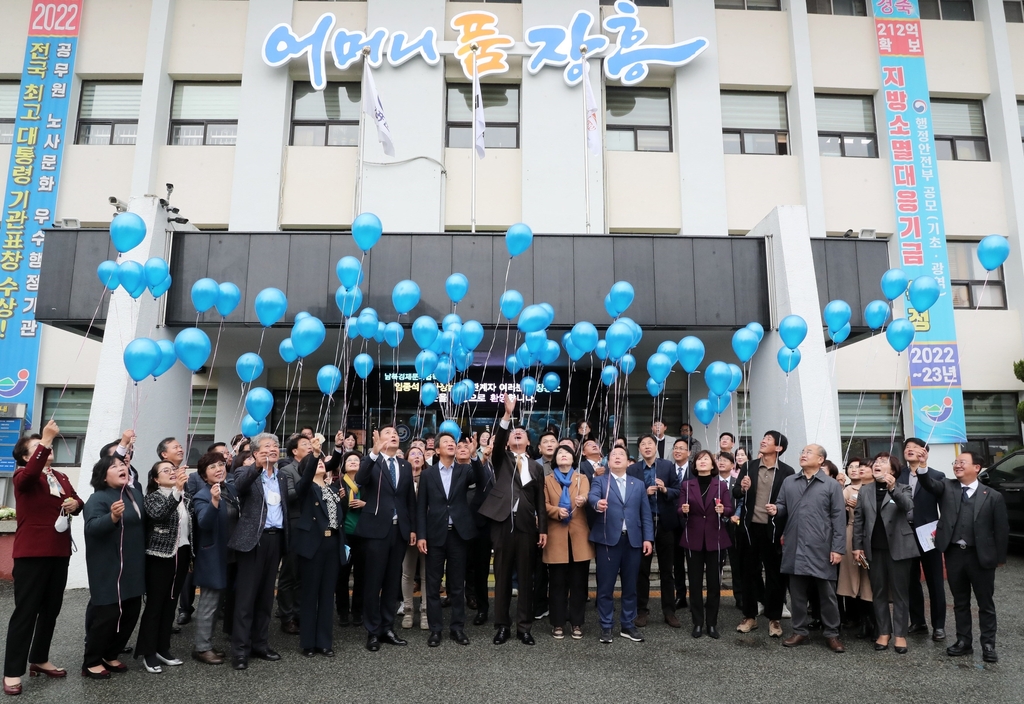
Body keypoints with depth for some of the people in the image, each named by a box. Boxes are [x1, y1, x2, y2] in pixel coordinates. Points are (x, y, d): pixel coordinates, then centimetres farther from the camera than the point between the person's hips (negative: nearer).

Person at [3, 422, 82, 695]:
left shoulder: (61, 477, 14)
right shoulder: (23, 476, -6)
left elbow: (78, 503, 16)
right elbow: (31, 472, -30)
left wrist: (75, 503, -7)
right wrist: (45, 440, -37)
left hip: (59, 552, 7)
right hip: (31, 553, -6)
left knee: (51, 609, 14)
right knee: (26, 610, -2)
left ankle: (39, 660, 28)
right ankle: (12, 672, 7)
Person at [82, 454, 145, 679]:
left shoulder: (135, 493, 8)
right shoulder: (98, 498, -13)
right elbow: (92, 527, -30)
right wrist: (112, 517, -45)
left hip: (133, 567, 8)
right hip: (108, 569, -7)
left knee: (131, 612, 12)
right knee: (107, 614, -4)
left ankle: (110, 656, 28)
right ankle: (91, 662, 14)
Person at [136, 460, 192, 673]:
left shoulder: (186, 498, 10)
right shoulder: (153, 497, -7)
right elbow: (158, 514, -30)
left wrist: (192, 555, 14)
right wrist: (177, 490, -40)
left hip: (181, 554, 6)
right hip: (160, 556, -5)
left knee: (171, 603, 11)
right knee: (155, 604, -1)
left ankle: (163, 648, 21)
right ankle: (148, 652, 9)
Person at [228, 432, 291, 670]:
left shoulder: (282, 478, 16)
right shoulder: (246, 472, -1)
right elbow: (239, 485, -25)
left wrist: (285, 540, 10)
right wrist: (257, 466, -43)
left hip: (276, 538, 6)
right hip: (253, 539, -5)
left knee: (266, 595, 12)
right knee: (246, 595, -1)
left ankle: (260, 643, 22)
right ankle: (240, 650, 6)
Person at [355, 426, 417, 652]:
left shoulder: (405, 466, 12)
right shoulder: (371, 462, -2)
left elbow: (411, 499, 13)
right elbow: (360, 479, -25)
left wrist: (413, 528, 8)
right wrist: (374, 453, -39)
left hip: (400, 529, 5)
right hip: (377, 529, -5)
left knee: (393, 581, 11)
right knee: (374, 582, 1)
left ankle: (387, 628, 21)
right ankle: (373, 632, 12)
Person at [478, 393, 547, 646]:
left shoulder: (536, 467, 12)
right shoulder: (501, 459, 9)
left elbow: (540, 500, 10)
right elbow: (496, 439, -12)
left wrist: (543, 529, 3)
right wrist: (507, 414, -24)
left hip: (527, 525, 1)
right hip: (503, 523, -1)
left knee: (526, 578, 6)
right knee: (502, 578, 6)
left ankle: (524, 627, 16)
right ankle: (502, 626, 16)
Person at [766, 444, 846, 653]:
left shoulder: (831, 485, -1)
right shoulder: (789, 482, 10)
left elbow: (839, 518, -4)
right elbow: (782, 506, 15)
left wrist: (838, 548, -9)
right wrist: (775, 509, -10)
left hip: (821, 549, -3)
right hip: (795, 547, 3)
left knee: (827, 593, 7)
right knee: (797, 592, 11)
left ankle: (831, 634, 21)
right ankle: (800, 631, 23)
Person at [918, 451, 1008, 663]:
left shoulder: (993, 496, -3)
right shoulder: (946, 487, 2)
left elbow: (1001, 529, 0)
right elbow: (929, 483, -19)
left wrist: (1000, 557, -1)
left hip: (981, 556, -2)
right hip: (954, 554, 2)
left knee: (985, 603, 10)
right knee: (960, 602, 13)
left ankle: (988, 645, 22)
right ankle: (964, 641, 24)